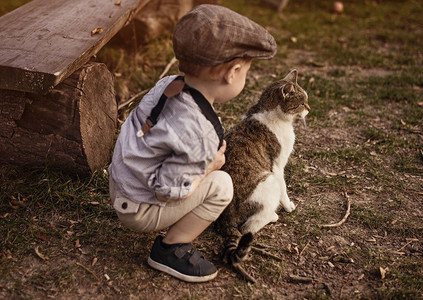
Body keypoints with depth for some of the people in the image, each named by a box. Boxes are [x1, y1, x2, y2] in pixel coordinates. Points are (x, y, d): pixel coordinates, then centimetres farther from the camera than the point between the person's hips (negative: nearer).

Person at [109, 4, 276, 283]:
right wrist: (211, 165, -12)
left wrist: (207, 155, 0)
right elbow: (168, 190, -27)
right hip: (139, 211, -8)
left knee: (205, 164, 17)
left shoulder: (168, 83, -8)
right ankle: (169, 250, 2)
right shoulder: (199, 134, -32)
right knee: (220, 185, -11)